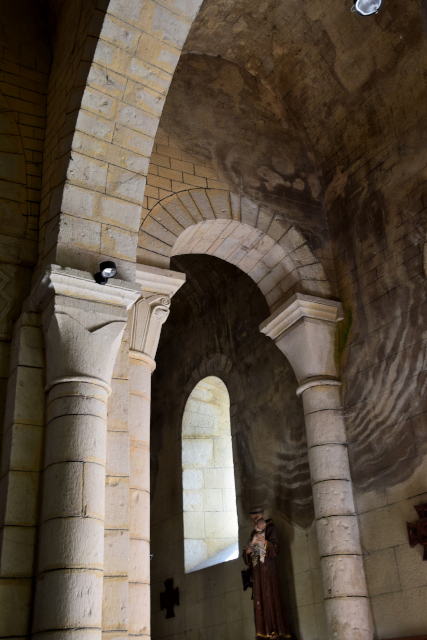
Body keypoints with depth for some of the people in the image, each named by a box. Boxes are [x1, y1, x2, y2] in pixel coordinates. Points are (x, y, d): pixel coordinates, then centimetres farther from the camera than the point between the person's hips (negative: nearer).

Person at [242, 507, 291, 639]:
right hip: (257, 569, 6)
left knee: (271, 596, -11)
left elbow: (275, 547, -11)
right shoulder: (253, 533, 19)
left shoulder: (270, 528, 1)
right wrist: (248, 551, -6)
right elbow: (246, 555, 18)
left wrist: (264, 541, -28)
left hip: (268, 567, -6)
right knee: (259, 599, -2)